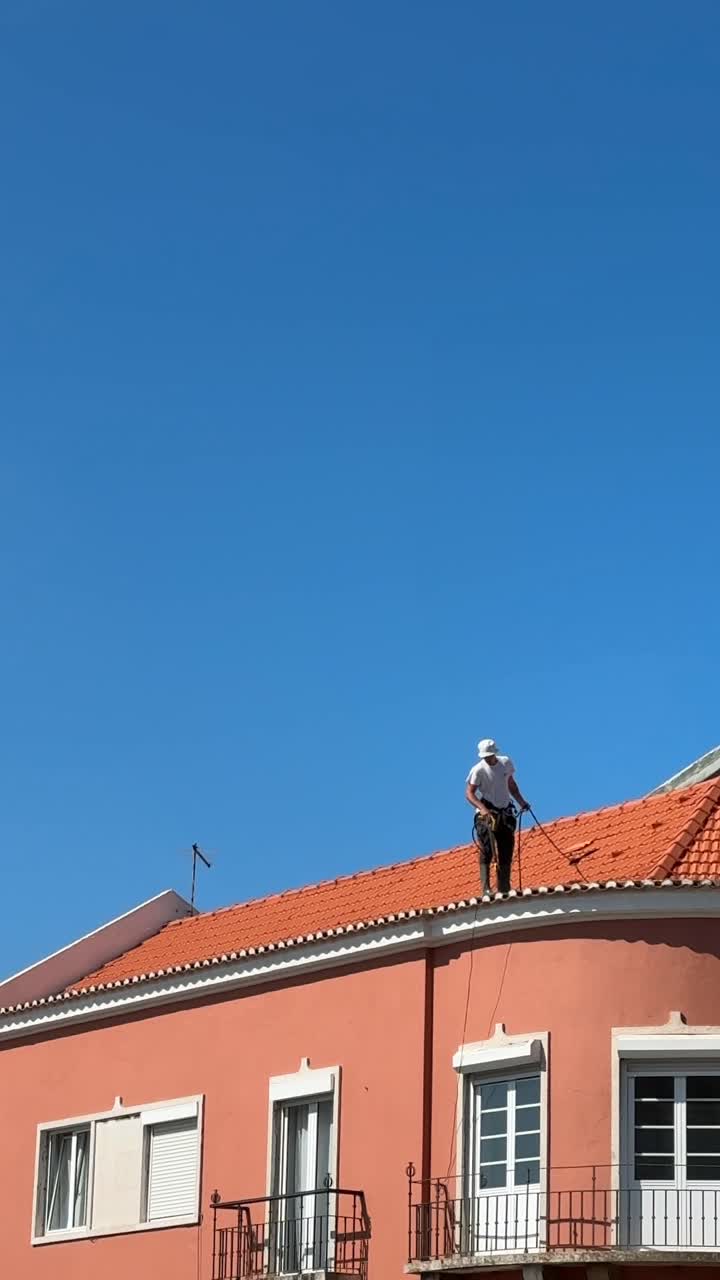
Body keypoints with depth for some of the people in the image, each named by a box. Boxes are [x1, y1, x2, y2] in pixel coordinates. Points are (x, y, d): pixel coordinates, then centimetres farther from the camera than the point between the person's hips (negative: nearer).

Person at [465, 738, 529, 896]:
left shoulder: (506, 762, 5)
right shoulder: (478, 770, -12)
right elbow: (469, 793, -15)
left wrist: (521, 801, 9)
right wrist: (482, 808, -30)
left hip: (505, 814, 5)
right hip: (486, 814, -5)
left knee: (506, 854, 5)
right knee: (486, 853, -13)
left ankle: (504, 890, 12)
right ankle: (486, 890, -17)